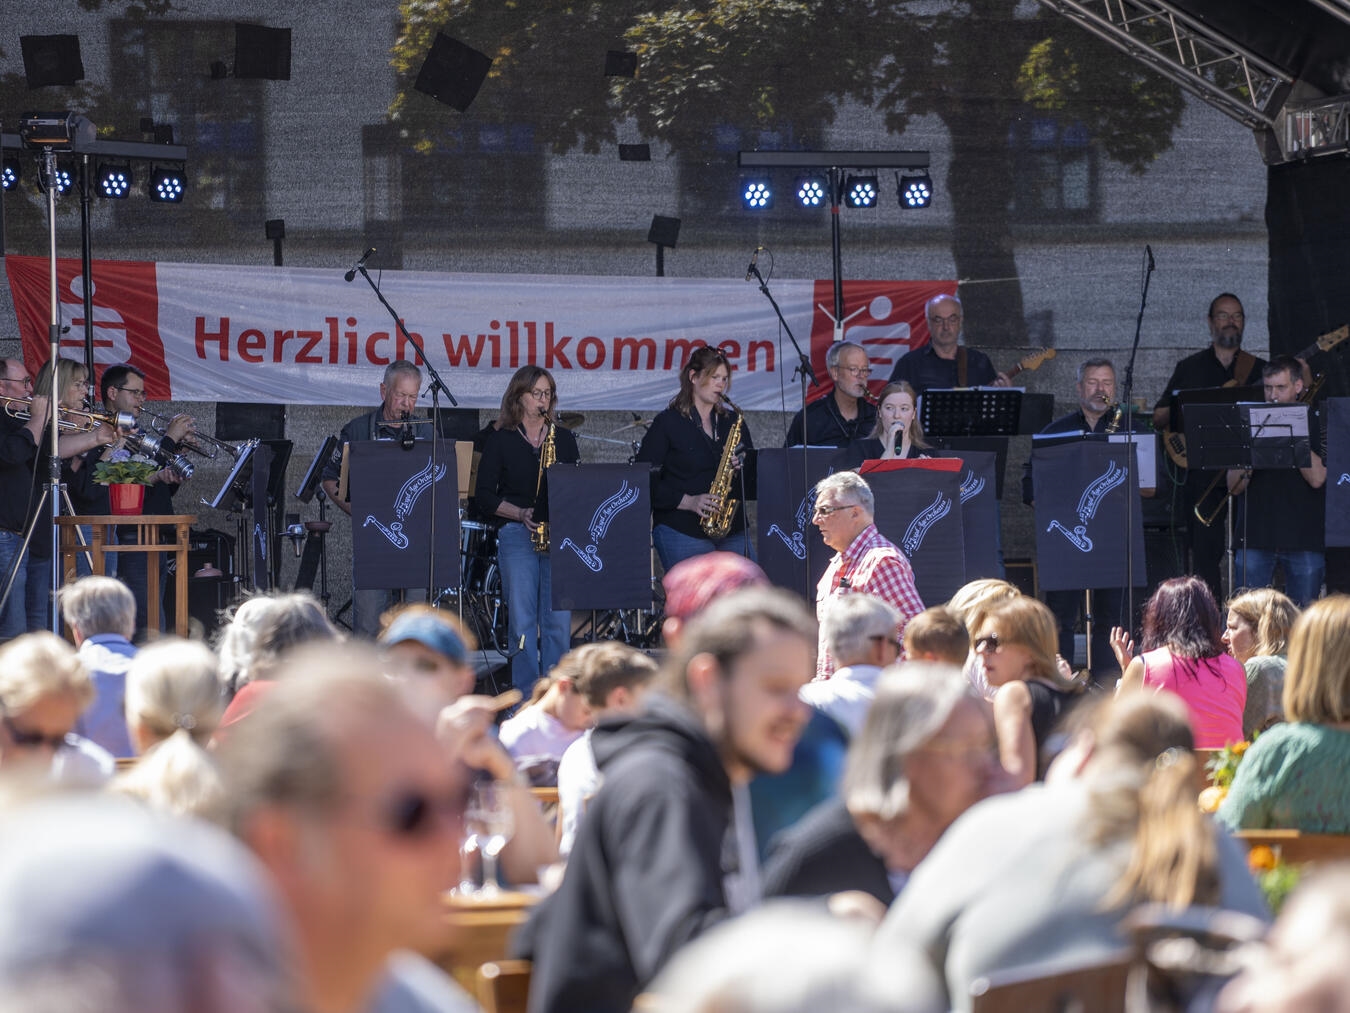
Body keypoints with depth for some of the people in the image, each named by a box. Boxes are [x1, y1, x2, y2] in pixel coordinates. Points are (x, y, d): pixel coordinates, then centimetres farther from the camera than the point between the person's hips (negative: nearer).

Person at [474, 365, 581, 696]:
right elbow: (484, 496, 3)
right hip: (516, 535, -2)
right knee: (522, 618, -6)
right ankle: (526, 696, -2)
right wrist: (520, 513, -10)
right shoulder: (501, 440, 7)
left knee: (558, 617, -4)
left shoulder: (564, 438, 15)